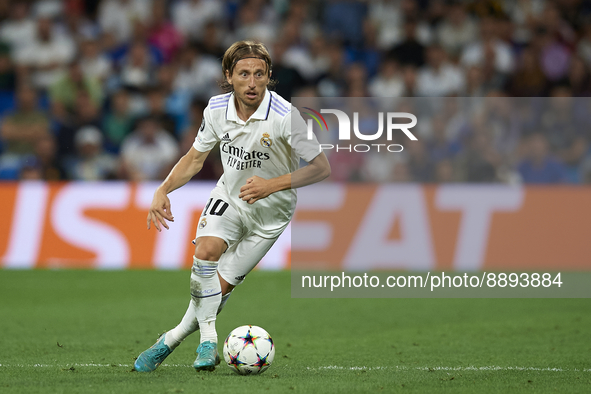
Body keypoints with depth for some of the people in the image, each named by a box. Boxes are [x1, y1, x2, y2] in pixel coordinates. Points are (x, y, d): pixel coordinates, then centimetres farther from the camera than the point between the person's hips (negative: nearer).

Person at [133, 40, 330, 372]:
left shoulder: (284, 115, -26)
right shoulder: (217, 109, -12)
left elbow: (321, 168, -20)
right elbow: (195, 158, 5)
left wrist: (273, 185, -30)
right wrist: (163, 190, -10)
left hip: (270, 211, -3)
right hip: (229, 195, 3)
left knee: (221, 285, -5)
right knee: (206, 250, -26)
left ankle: (173, 337, 15)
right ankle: (208, 340, -17)